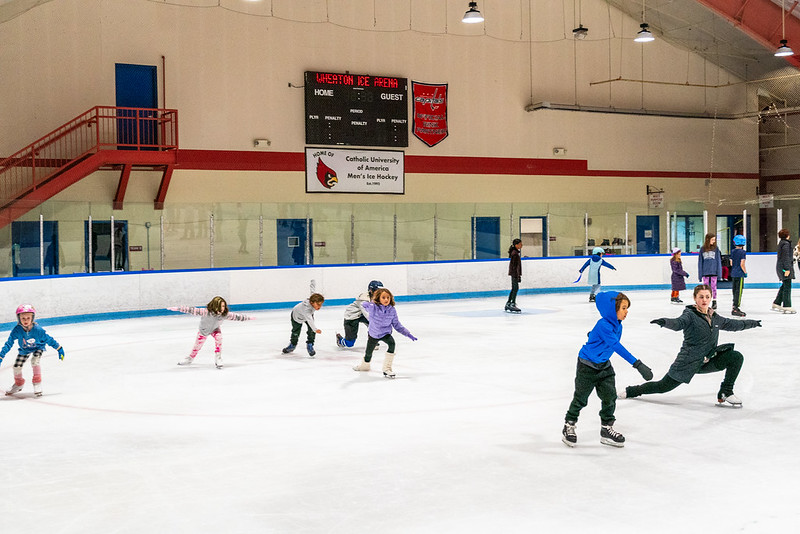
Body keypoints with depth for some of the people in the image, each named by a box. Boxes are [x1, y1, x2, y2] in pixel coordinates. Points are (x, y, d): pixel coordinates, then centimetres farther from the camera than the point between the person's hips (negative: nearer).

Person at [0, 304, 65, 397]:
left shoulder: (38, 330, -32)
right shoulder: (17, 330, -29)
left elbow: (49, 340, -19)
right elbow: (9, 344, -23)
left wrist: (59, 348, -10)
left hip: (38, 348, -3)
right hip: (24, 350, 3)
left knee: (35, 361, -30)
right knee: (17, 366, 2)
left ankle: (37, 383, -15)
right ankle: (18, 384, 33)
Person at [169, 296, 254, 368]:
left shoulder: (225, 314, -32)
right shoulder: (206, 312, -42)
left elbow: (236, 316, -19)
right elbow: (193, 310, -45)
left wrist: (249, 318, -11)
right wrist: (178, 308, -50)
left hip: (215, 329, 1)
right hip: (203, 330, -1)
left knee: (218, 337, -27)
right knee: (197, 345, 10)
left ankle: (218, 358, -14)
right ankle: (190, 358, 41)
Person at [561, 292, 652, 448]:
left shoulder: (617, 325, -2)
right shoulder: (603, 325, -30)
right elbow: (617, 346, -38)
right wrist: (637, 363, -43)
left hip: (604, 366, 7)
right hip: (587, 366, -7)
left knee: (610, 397, 3)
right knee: (580, 398, 5)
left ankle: (607, 429, 17)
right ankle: (569, 426, 24)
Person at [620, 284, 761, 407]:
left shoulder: (715, 318, 9)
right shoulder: (690, 315, -13)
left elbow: (733, 324, 26)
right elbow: (678, 323, -33)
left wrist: (752, 323, 37)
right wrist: (664, 322, -55)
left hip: (707, 361, 6)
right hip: (689, 362, -6)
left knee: (736, 357, -10)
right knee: (663, 386, -2)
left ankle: (725, 394, -1)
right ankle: (631, 391, 23)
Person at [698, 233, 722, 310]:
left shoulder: (716, 248, 2)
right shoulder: (702, 249, 3)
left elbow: (718, 260, 2)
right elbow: (700, 262, 5)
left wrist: (719, 272, -4)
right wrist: (700, 274, 2)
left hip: (714, 271, -1)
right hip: (705, 272, 1)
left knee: (713, 287, 4)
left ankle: (714, 302, 14)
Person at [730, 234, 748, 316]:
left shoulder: (732, 251, 8)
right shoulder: (743, 252, -11)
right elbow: (742, 264, -16)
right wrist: (745, 272, -5)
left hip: (733, 273, 7)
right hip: (740, 274, -7)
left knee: (735, 291, 14)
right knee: (739, 291, -5)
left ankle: (735, 307, 19)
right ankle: (735, 309, -8)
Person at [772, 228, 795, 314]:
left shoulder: (781, 243, 16)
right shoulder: (786, 244, -13)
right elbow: (786, 257, -19)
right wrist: (787, 269, -21)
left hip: (780, 267, 10)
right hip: (785, 267, -10)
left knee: (784, 286, 15)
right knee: (787, 287, -6)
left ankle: (776, 304, 18)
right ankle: (786, 307, -5)